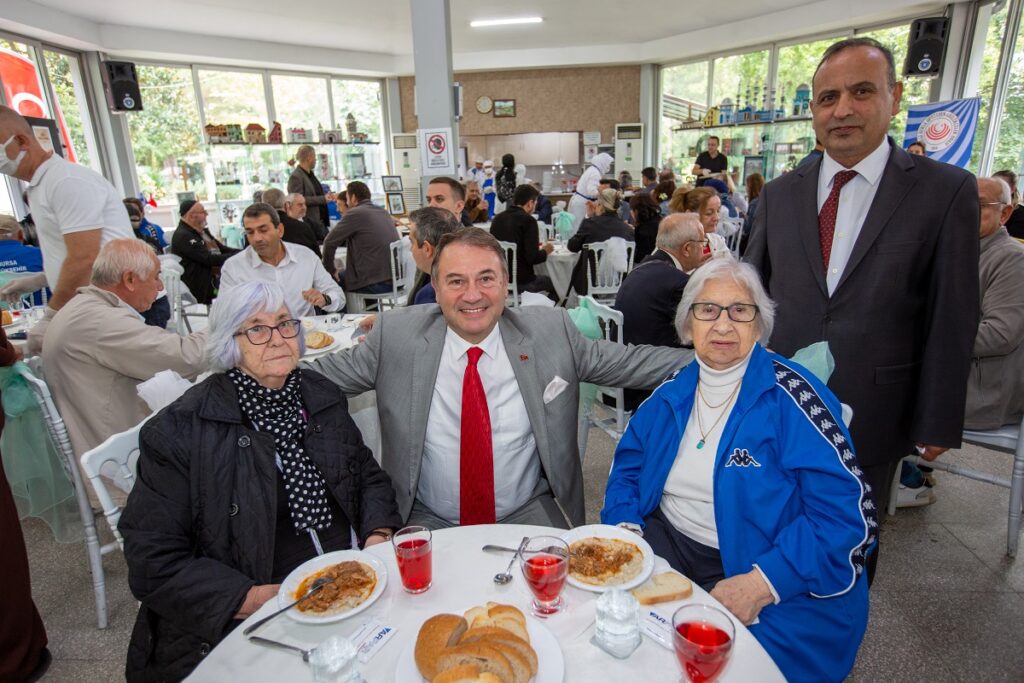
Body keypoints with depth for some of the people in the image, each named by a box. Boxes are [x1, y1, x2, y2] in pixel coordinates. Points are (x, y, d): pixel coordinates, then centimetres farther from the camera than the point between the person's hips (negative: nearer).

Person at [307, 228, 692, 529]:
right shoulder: (397, 335, -4)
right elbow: (327, 372, 2)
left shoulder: (549, 331, -2)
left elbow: (623, 361, 2)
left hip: (530, 515, 1)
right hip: (427, 522, 0)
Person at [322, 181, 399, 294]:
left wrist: (330, 270, 8)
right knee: (343, 274, 28)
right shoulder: (384, 212, 13)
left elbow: (330, 242, -3)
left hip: (376, 283, -7)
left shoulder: (355, 213, -8)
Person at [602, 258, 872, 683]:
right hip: (668, 540, 5)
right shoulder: (673, 392, 4)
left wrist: (763, 583, -24)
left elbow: (849, 515, -16)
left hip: (778, 580, -4)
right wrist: (626, 529, -7)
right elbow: (628, 465, 11)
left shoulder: (791, 397, -13)